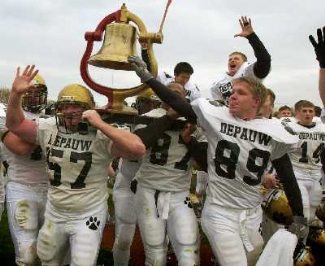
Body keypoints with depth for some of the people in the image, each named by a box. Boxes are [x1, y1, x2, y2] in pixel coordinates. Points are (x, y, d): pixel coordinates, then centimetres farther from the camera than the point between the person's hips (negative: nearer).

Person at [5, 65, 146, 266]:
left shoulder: (101, 136, -22)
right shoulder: (50, 129, -5)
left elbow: (138, 149, -35)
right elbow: (15, 124, 4)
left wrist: (101, 125, -35)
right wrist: (16, 94, -13)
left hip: (87, 217, -5)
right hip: (54, 215, 6)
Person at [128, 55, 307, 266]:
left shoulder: (272, 132, -4)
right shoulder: (216, 117, -8)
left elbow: (287, 177, 3)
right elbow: (177, 103, -8)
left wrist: (299, 217, 6)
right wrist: (146, 76, -10)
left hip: (253, 214, 3)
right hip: (220, 213, -3)